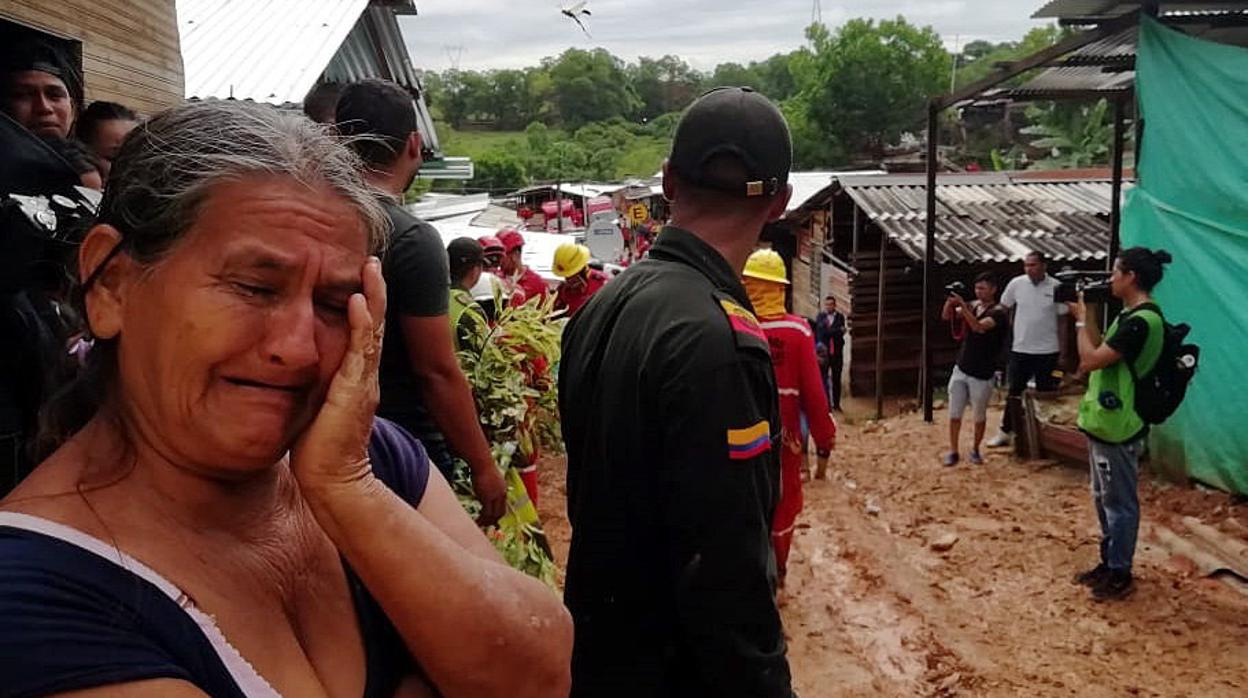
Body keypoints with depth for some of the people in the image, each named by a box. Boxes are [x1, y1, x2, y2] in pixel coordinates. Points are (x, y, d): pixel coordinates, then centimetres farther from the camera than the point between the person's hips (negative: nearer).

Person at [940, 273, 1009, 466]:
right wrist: (950, 301, -17)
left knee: (979, 416, 9)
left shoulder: (999, 312, -13)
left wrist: (963, 305, -36)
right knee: (954, 413, 5)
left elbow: (979, 327, -29)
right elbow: (946, 316, 2)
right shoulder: (973, 305, 5)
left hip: (981, 375, -5)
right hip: (960, 369, 5)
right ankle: (953, 451, 14)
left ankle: (975, 450, 27)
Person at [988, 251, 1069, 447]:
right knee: (1014, 392, 9)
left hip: (1047, 351, -1)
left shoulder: (1056, 287, -8)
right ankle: (1006, 432, 19)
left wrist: (1064, 351, 0)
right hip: (1020, 349, 1)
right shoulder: (1016, 283, -4)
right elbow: (1003, 308, 9)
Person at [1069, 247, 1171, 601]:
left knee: (1119, 503, 2)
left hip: (1117, 428, -10)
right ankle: (1108, 563, 30)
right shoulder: (1132, 315, 10)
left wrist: (1081, 318, -10)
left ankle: (1121, 575, 13)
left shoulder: (1141, 321, -22)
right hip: (1105, 423, 10)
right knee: (1104, 499, 18)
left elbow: (1089, 361, -23)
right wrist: (1086, 314, 11)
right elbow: (1100, 352, 17)